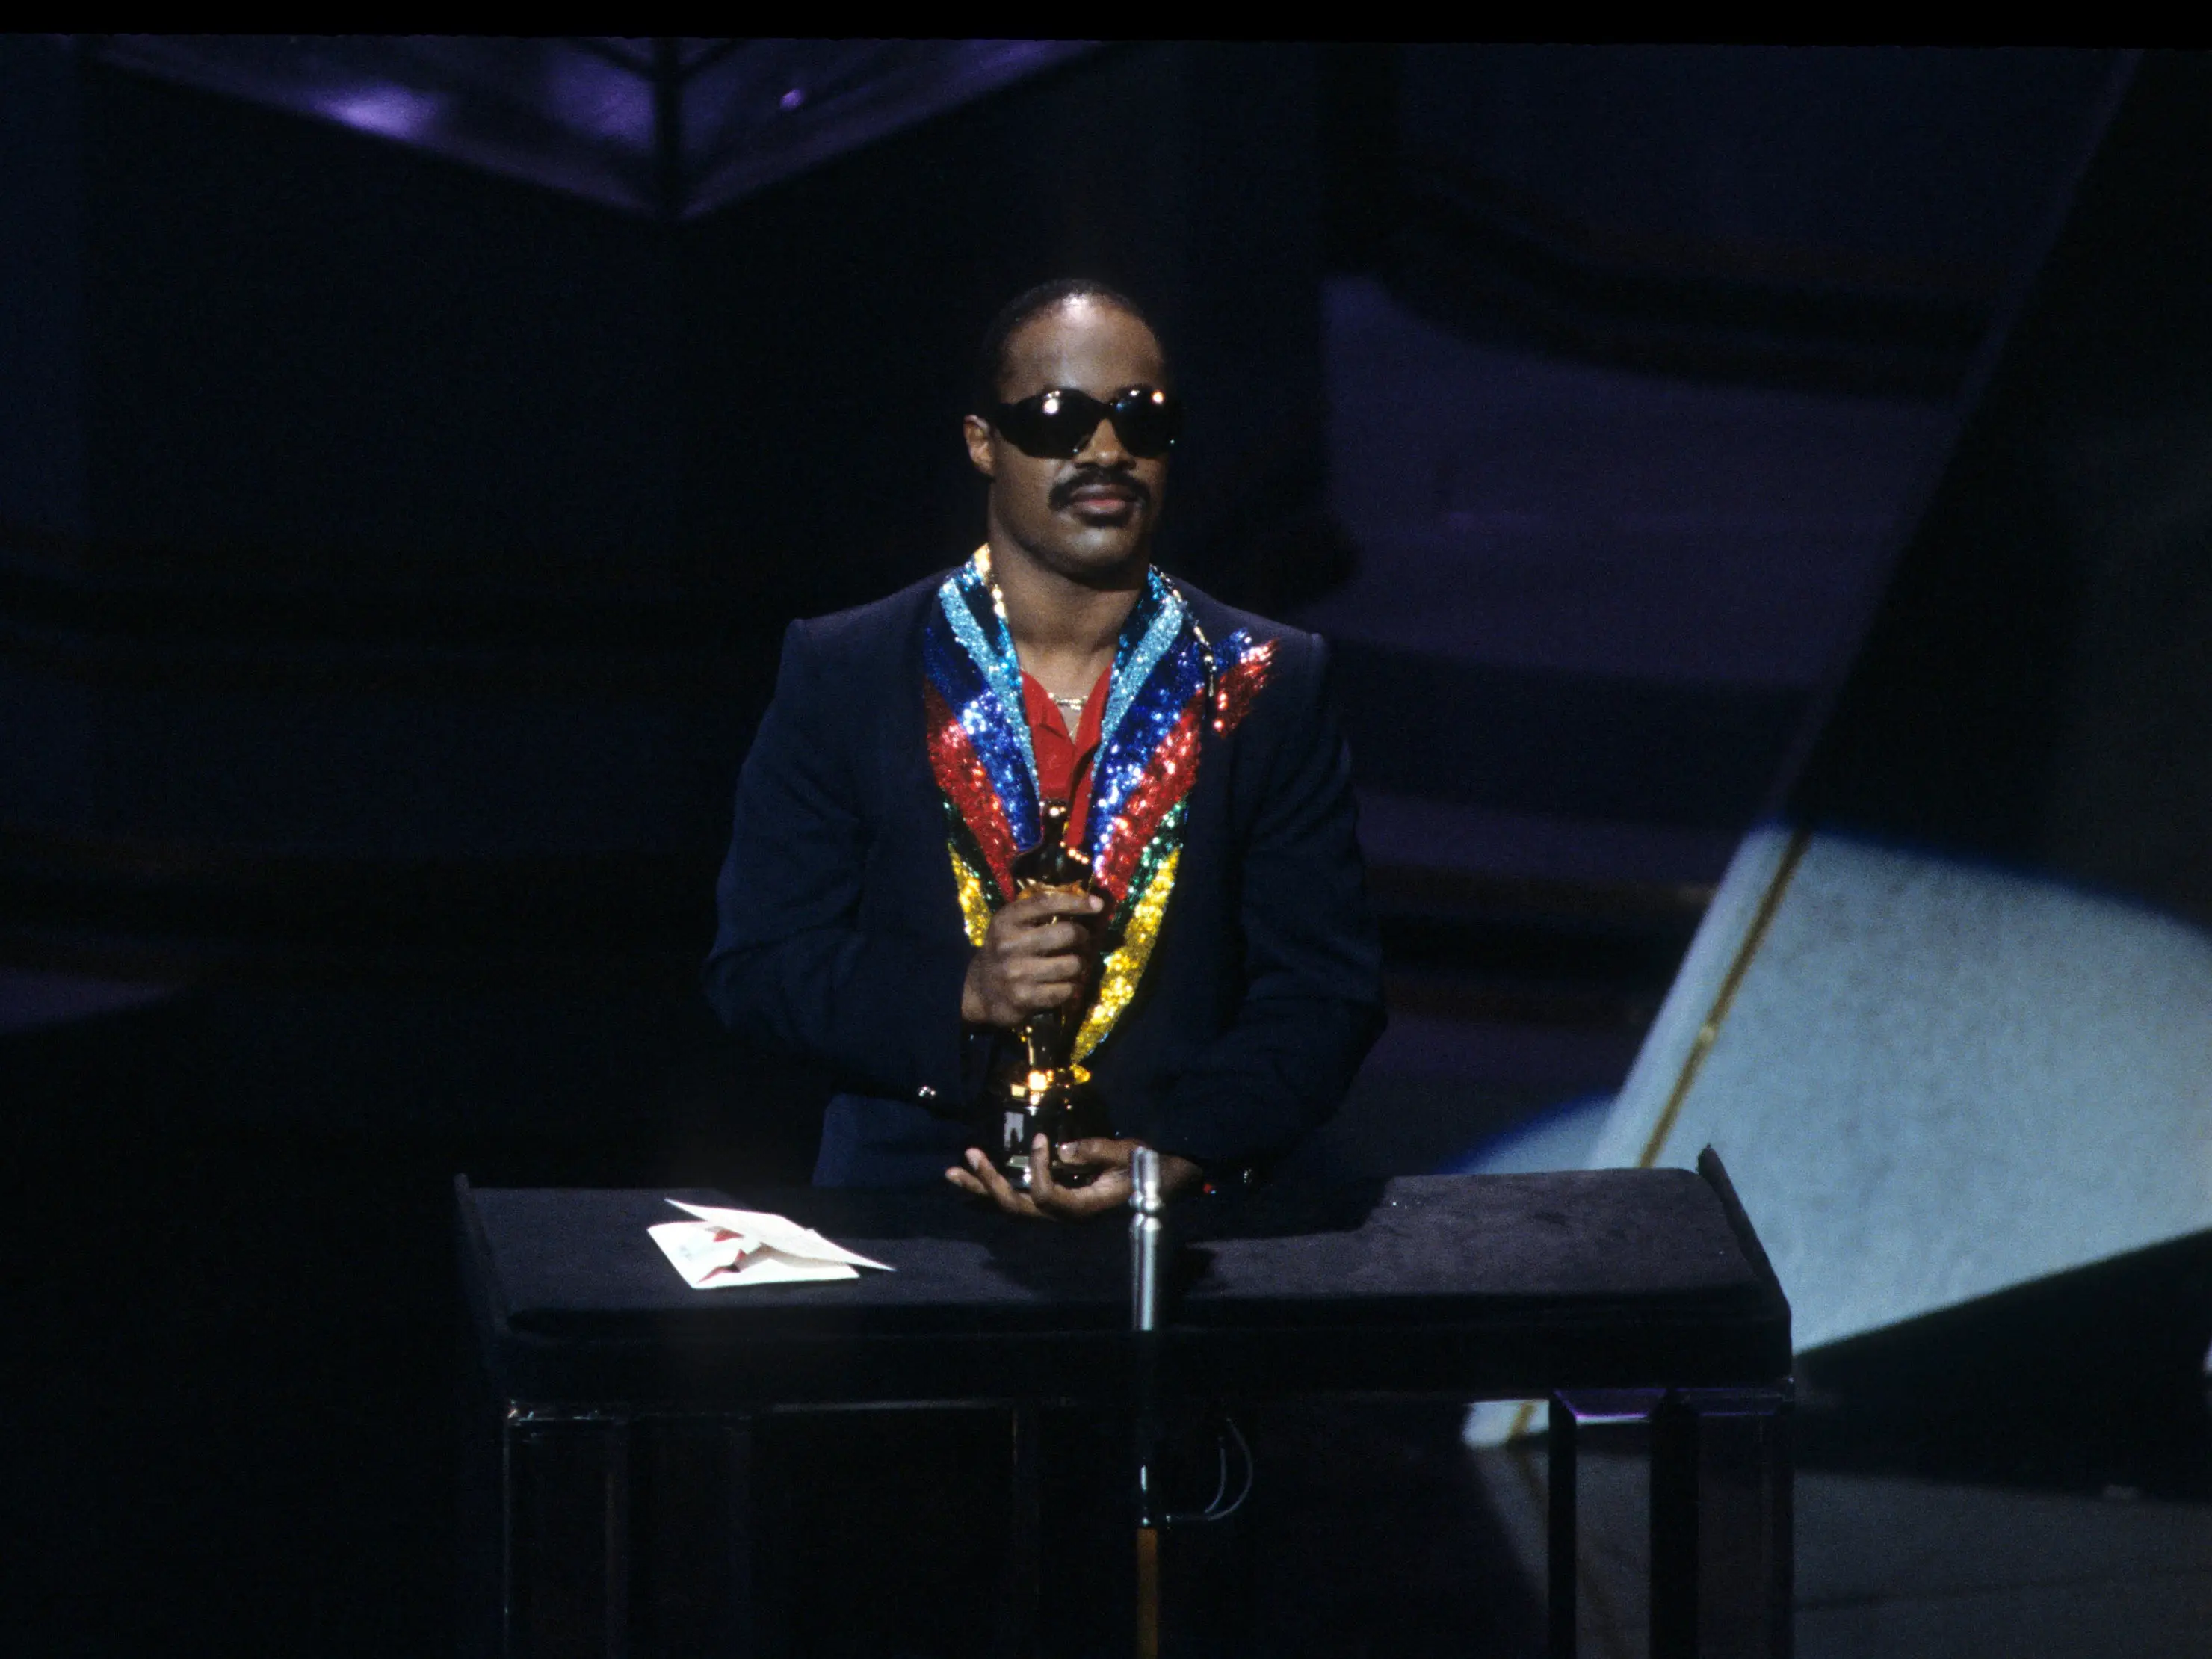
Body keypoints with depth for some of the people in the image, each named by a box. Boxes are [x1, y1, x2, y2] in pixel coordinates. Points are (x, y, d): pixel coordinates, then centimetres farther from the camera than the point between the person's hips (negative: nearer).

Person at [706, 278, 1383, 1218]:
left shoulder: (1269, 690, 9)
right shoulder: (840, 679, 7)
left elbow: (1326, 991, 6)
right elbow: (755, 967, 4)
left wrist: (1180, 1157, -11)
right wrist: (963, 995, -13)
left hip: (1179, 1215, 1)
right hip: (900, 1222, -1)